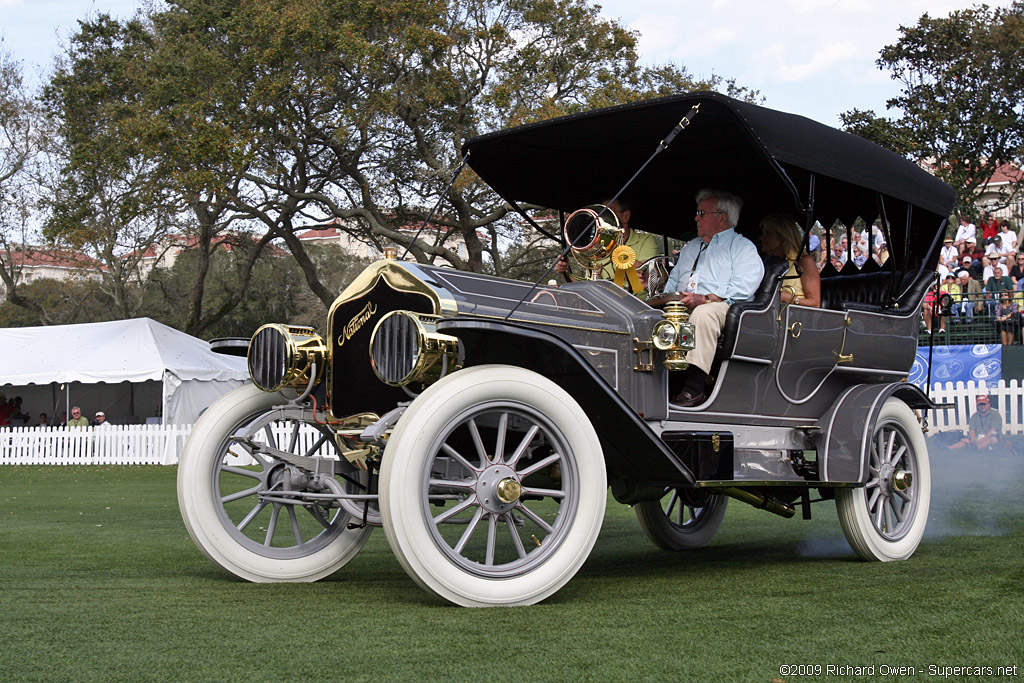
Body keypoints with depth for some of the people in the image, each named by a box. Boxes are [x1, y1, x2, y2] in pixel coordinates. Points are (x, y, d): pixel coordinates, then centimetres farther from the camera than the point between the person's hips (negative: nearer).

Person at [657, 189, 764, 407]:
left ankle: (693, 389, -44)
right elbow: (673, 281, 31)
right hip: (681, 306, 7)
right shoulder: (690, 247, 32)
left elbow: (742, 287, -8)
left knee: (703, 313, -40)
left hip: (722, 308, -6)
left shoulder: (743, 247, 8)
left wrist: (705, 299, -21)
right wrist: (667, 298, 7)